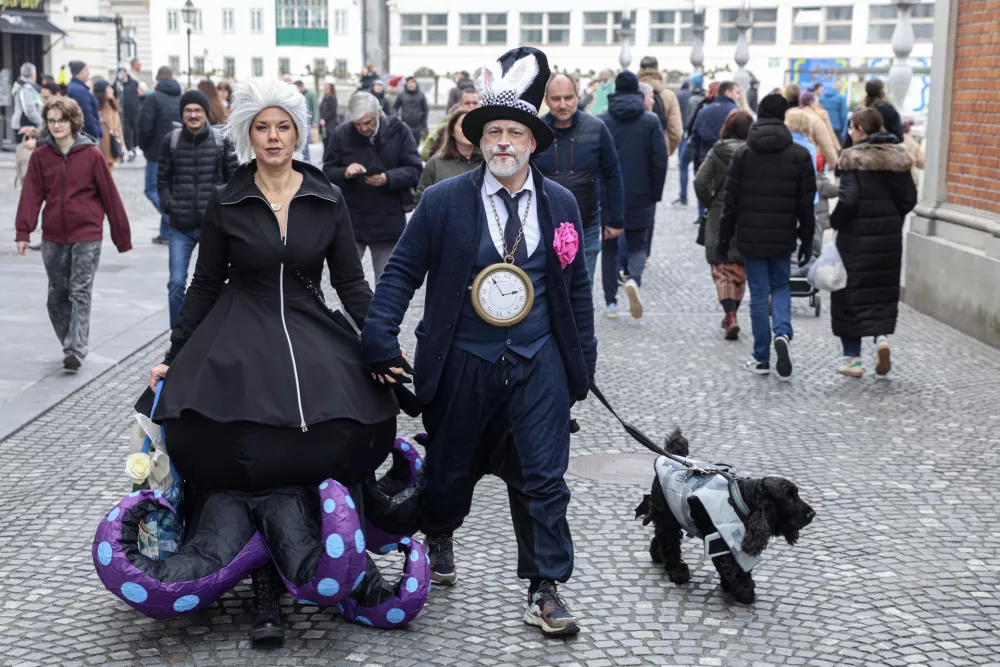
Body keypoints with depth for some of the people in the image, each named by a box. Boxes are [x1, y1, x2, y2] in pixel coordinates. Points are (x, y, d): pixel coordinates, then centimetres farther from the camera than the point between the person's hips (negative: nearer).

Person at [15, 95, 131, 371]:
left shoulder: (92, 154, -5)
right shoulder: (40, 155, 2)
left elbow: (110, 195, -2)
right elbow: (31, 195, -1)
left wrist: (122, 235, 0)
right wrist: (23, 232, -12)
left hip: (87, 235, -3)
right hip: (53, 237, 4)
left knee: (80, 293, -8)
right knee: (57, 296, 9)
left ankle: (76, 350, -10)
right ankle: (70, 345, 22)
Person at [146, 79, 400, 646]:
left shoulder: (327, 201, 6)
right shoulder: (226, 203, 5)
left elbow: (351, 281, 7)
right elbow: (205, 285, 10)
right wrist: (173, 358, 8)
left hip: (310, 336, 1)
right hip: (238, 343, -1)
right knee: (253, 466, -14)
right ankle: (267, 596, -4)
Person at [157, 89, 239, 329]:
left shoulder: (222, 141, -1)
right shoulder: (171, 141, 1)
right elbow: (163, 179, 8)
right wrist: (169, 206, -4)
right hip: (181, 227, 0)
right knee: (176, 284, -4)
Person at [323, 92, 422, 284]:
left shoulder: (399, 131, -3)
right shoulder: (341, 134, -2)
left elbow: (415, 171, -6)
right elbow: (327, 173, 2)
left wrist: (387, 178, -23)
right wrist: (345, 173, -21)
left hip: (388, 223, 0)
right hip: (350, 223, 0)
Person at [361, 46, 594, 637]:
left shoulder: (560, 204, 2)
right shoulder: (445, 201, -6)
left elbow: (577, 285, 8)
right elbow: (403, 271, -3)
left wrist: (583, 360, 6)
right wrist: (381, 338, -13)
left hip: (539, 364, 1)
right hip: (463, 364, -1)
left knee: (543, 479, 0)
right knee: (452, 469, 17)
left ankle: (546, 590, 11)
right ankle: (438, 537, 48)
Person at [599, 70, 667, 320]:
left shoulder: (601, 121, -2)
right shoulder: (651, 121, -2)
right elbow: (660, 161, -5)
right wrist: (655, 195, 5)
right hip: (640, 198, 0)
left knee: (609, 248, 11)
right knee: (637, 245, 11)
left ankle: (610, 302, 9)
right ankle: (634, 279, -19)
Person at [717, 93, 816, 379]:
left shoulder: (743, 153, -3)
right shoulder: (800, 155, -1)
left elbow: (731, 200, -3)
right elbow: (807, 203, 0)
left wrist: (724, 238, 4)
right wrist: (807, 241, 7)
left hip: (751, 237, -1)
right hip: (783, 237, 1)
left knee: (759, 293, 5)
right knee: (781, 286, 18)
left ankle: (762, 358, 9)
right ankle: (783, 333, -10)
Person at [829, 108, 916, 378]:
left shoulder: (853, 158, -12)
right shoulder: (899, 156, 4)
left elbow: (848, 199, -20)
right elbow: (909, 198, 4)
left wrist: (834, 222, -5)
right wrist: (892, 219, 15)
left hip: (857, 236, -4)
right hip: (889, 237, 4)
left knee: (851, 294, 6)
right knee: (884, 291, 17)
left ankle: (853, 359, 9)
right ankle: (883, 336, -8)